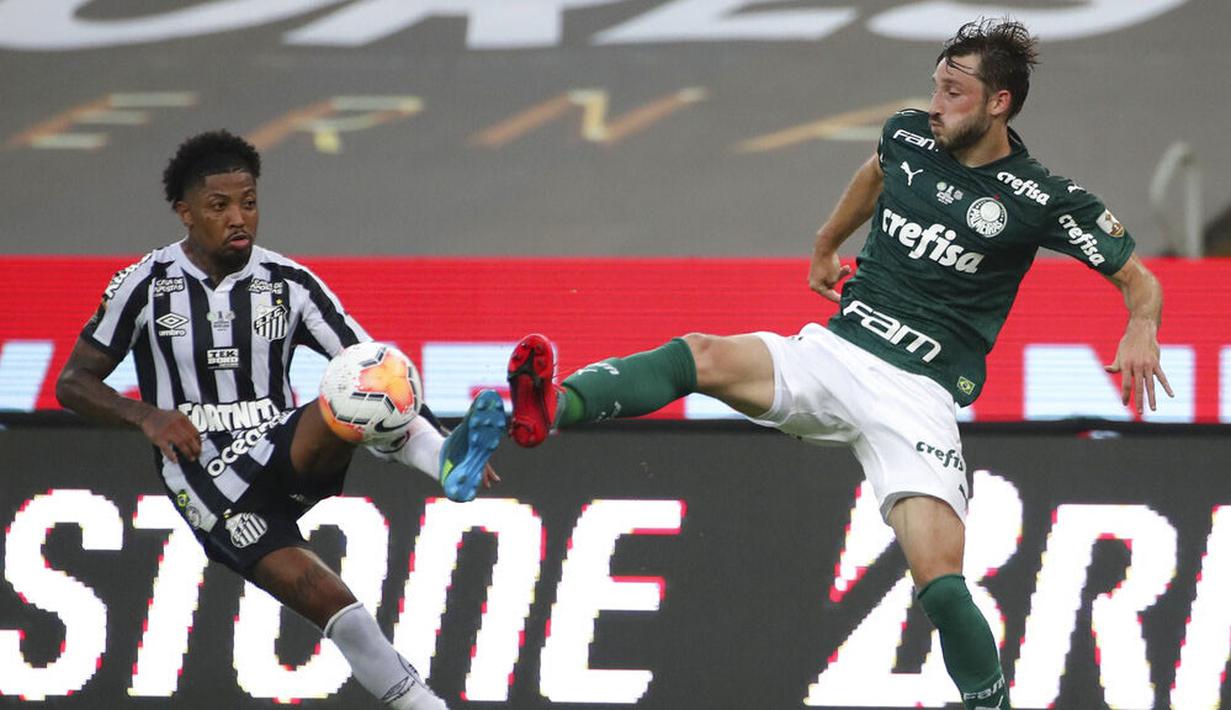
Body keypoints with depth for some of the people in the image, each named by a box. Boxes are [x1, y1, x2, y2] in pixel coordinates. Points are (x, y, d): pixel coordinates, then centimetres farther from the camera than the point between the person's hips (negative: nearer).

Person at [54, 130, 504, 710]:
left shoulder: (290, 283, 4)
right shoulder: (145, 287, 0)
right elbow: (73, 383, 5)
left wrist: (432, 439, -15)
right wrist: (147, 416, -15)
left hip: (288, 453, 2)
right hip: (207, 477, -2)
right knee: (324, 599, -25)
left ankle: (447, 462, -57)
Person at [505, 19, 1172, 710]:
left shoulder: (1042, 199, -5)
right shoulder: (908, 135, 7)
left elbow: (1140, 280, 0)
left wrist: (1141, 331, -21)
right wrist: (826, 245, 41)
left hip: (917, 392, -4)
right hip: (832, 353, 4)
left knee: (940, 582, -22)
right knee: (702, 356, -25)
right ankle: (552, 408, -46)